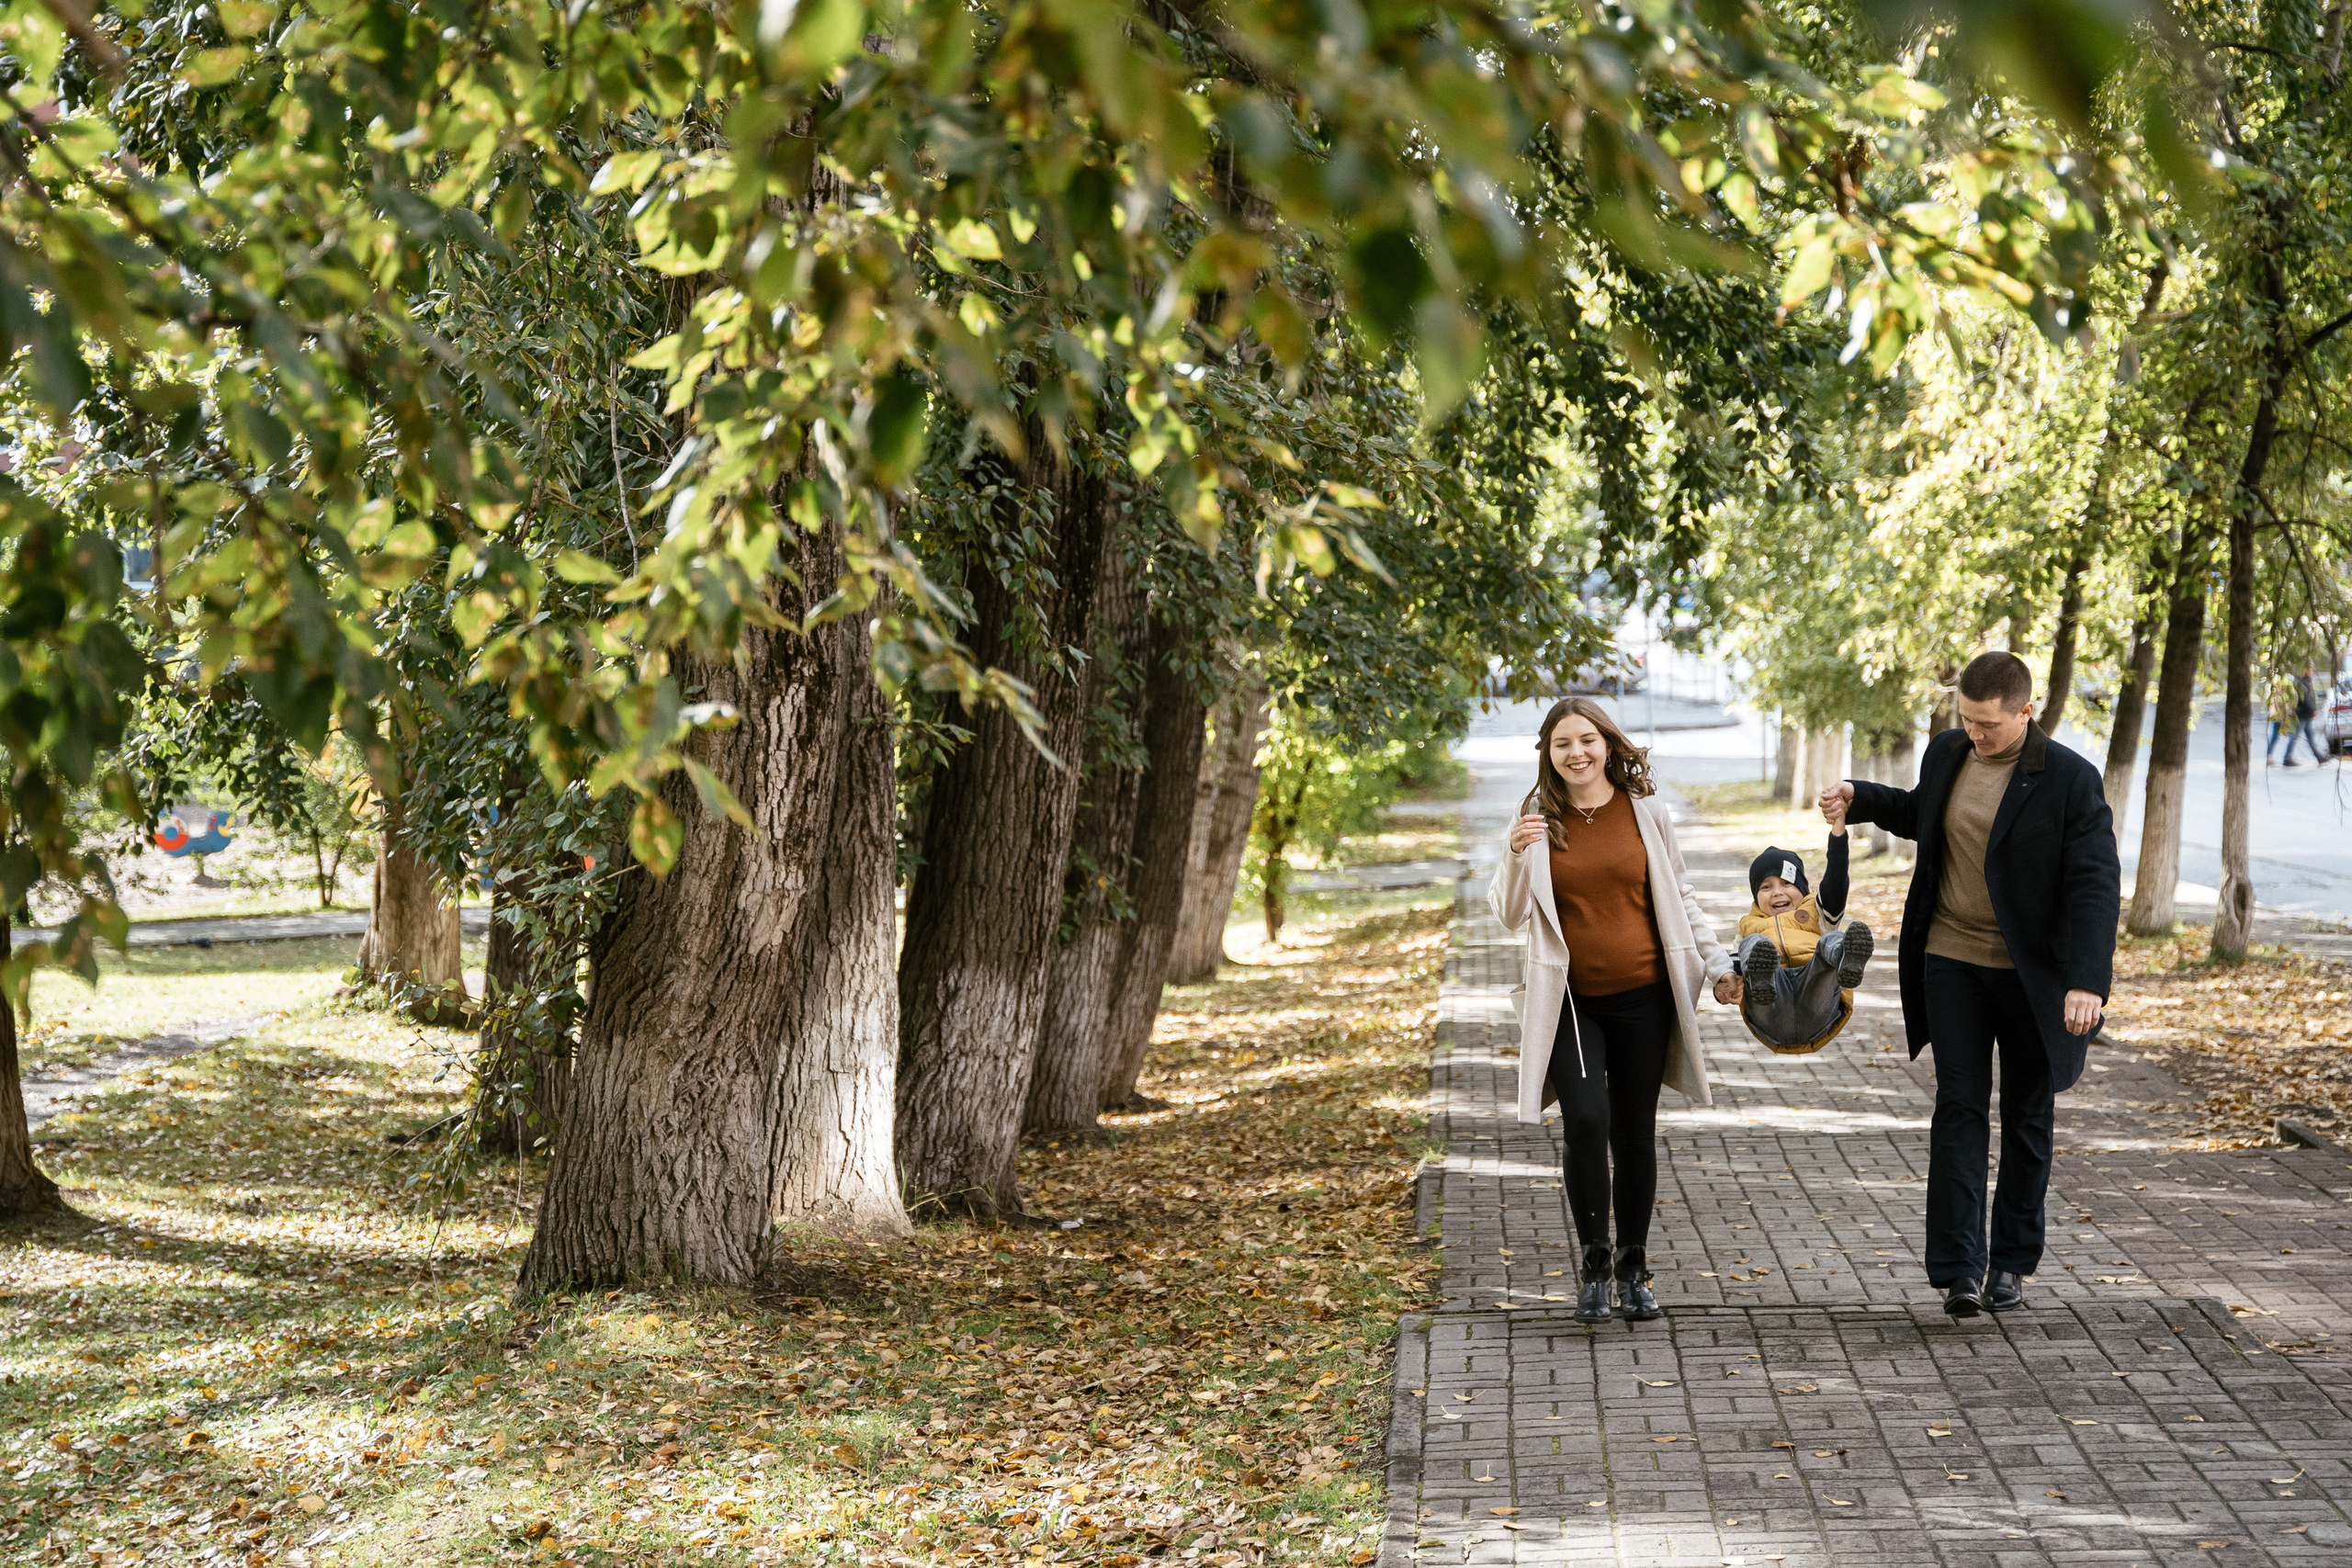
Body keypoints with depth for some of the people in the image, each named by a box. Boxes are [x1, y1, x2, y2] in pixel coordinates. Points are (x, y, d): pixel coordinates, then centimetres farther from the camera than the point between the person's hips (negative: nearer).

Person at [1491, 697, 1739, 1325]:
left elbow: (1679, 898, 12)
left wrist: (1718, 963, 8)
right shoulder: (1540, 821, 1)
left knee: (1635, 1132, 6)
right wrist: (1517, 857, -17)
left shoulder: (1646, 812, 2)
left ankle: (1633, 1269, 22)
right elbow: (1513, 915, 0)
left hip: (1643, 997, 1)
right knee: (1586, 1122, -15)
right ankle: (1594, 1264, 2)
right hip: (1570, 1002, -1)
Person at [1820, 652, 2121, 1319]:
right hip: (1953, 963, 3)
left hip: (2032, 973, -3)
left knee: (2027, 1118, 9)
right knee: (1960, 1109, -4)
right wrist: (1860, 799, 8)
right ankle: (1960, 1268, -6)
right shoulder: (1947, 752, 3)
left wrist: (2087, 979, -27)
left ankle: (2012, 1262, 22)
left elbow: (2096, 883, -17)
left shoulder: (2070, 779, -13)